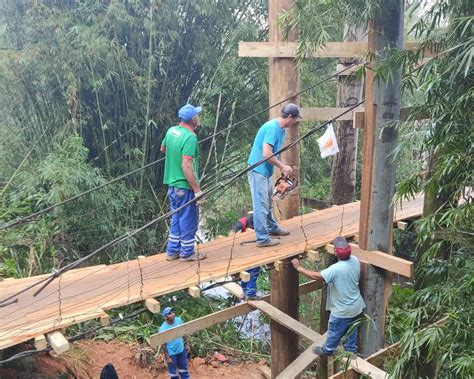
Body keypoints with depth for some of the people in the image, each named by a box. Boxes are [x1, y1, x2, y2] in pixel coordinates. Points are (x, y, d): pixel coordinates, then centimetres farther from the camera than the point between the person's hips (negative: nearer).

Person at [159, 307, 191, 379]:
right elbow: (163, 345, -19)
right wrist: (167, 357, -13)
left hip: (181, 350, 5)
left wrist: (187, 344, 6)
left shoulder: (178, 320, -16)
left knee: (183, 368, 25)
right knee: (173, 371, 18)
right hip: (171, 353, -4)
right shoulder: (162, 329, -29)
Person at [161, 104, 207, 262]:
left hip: (172, 183, 8)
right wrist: (197, 190, -23)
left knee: (177, 218, 19)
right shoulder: (190, 137, -21)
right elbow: (186, 166, -27)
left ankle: (172, 251, 27)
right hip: (185, 186, -8)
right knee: (188, 220, 7)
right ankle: (187, 253, 19)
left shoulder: (171, 131, 4)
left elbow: (163, 149, 23)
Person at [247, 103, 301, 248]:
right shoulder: (272, 128, -22)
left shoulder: (281, 129, 8)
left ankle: (272, 228, 38)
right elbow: (266, 154, -27)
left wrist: (282, 169, 6)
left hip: (265, 170, 10)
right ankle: (262, 239, 1)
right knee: (261, 205, -5)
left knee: (267, 202, 22)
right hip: (258, 170, -10)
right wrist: (283, 166, -16)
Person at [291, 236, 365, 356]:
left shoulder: (336, 269, -35)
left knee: (334, 331, 19)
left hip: (342, 310, -6)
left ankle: (327, 350, 41)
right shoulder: (355, 260, -13)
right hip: (356, 306, 7)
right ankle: (351, 350, 45)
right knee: (352, 331, 26)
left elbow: (316, 276, -30)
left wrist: (299, 268, -20)